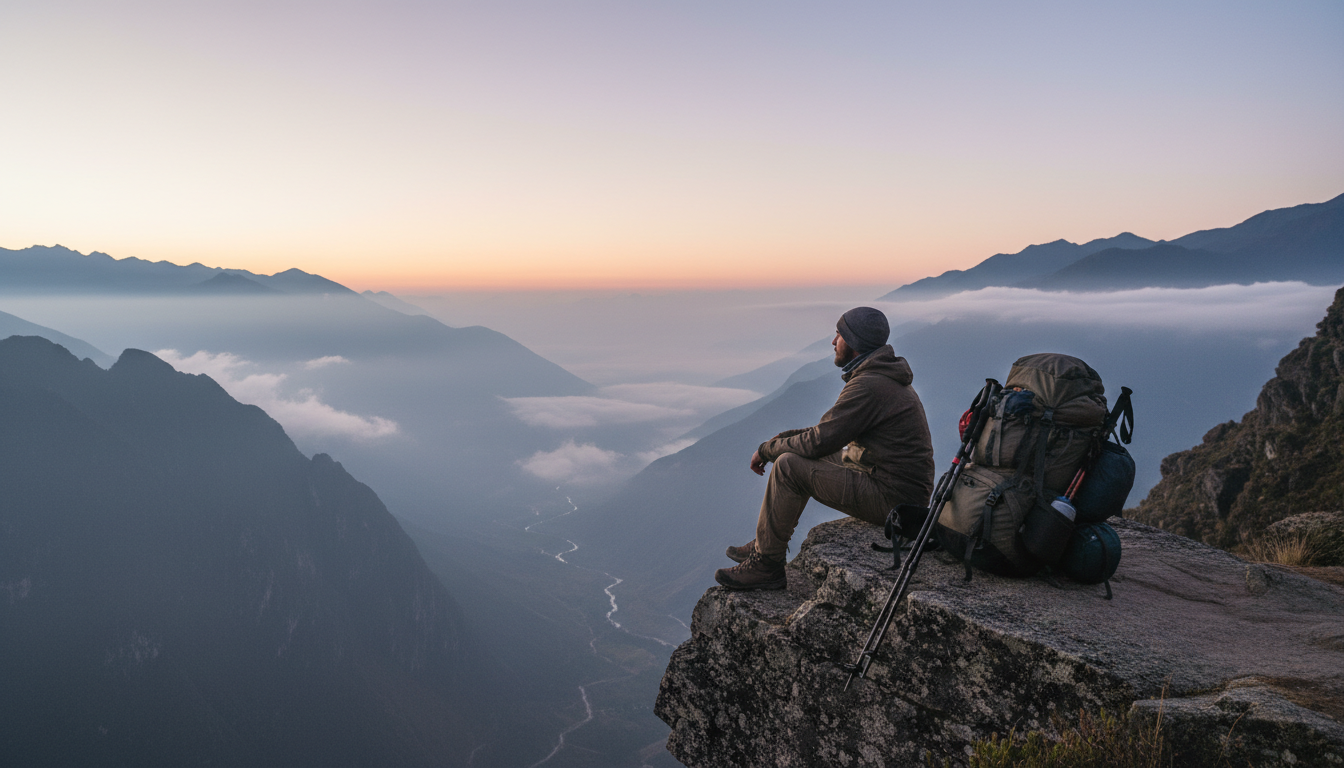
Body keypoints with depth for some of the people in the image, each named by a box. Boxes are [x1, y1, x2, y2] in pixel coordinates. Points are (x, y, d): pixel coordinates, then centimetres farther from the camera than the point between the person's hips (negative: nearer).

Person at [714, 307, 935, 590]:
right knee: (795, 452, 16)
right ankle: (767, 543, 22)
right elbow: (831, 430, 20)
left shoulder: (868, 386, -21)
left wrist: (767, 449, -5)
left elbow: (818, 441, -21)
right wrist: (782, 439, 12)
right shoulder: (885, 376, 13)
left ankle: (766, 564, -4)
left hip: (891, 498, -11)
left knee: (789, 466, -16)